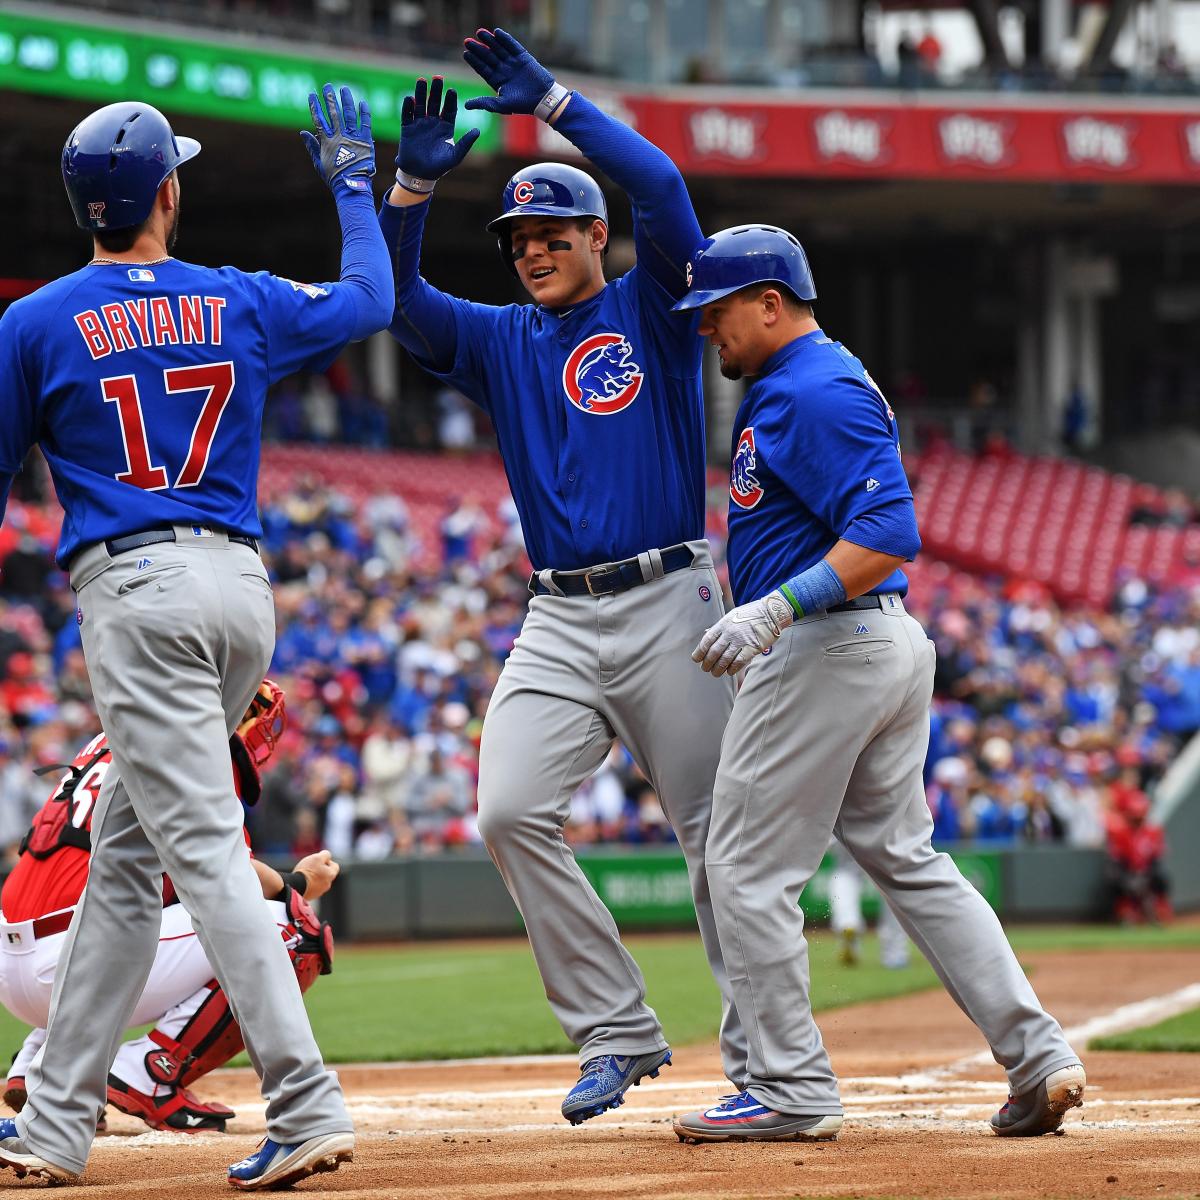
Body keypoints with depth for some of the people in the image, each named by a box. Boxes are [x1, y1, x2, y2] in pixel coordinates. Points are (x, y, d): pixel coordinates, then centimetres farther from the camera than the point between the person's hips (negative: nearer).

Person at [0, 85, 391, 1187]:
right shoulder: (244, 305, 11)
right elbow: (369, 299, 29)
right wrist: (354, 187, 44)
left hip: (136, 592, -5)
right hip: (243, 588, 5)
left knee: (205, 851, -12)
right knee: (122, 860, 13)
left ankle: (307, 1108, -24)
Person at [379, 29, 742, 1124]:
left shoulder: (651, 311, 4)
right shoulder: (500, 340, 15)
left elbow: (662, 189, -12)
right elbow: (393, 298, 3)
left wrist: (554, 103, -15)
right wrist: (414, 185, -11)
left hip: (669, 603, -4)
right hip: (558, 622, 4)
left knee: (718, 830, -3)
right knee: (512, 811, -13)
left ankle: (764, 1052, 5)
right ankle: (618, 1034, -5)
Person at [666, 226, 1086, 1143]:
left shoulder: (817, 391, -16)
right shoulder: (788, 388, 17)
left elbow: (889, 533, -25)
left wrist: (778, 608, -34)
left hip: (823, 649, -11)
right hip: (889, 646, 11)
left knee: (750, 867, -3)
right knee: (906, 860, 13)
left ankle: (793, 1092, 0)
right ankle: (1038, 1057, 8)